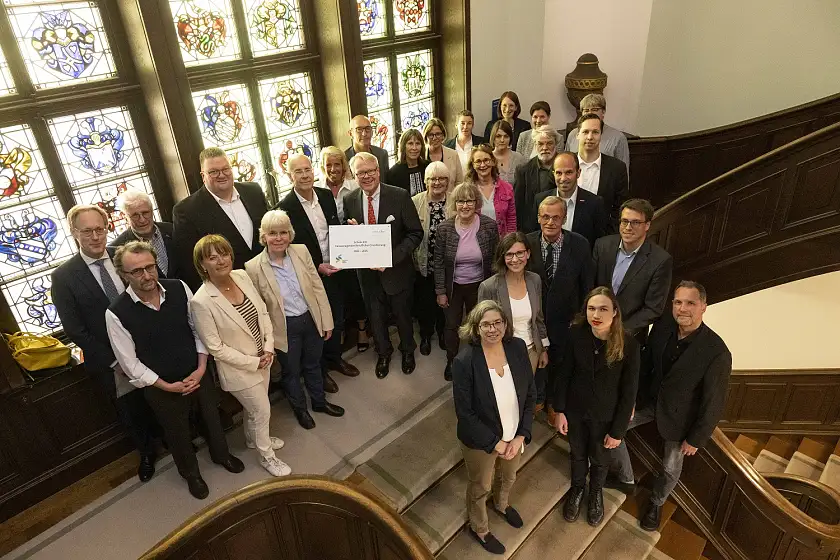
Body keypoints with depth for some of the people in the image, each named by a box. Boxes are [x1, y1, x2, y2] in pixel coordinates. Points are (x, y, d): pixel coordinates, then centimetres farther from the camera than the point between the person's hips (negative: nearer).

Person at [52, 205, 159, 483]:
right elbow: (74, 329, -11)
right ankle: (146, 453, 46)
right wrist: (113, 360, -12)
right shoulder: (63, 277, -12)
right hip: (109, 363, -1)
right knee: (130, 413, 19)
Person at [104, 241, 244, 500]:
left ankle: (221, 454, 55)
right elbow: (130, 364, -14)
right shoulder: (116, 313, -23)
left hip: (198, 374, 3)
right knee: (178, 433, 21)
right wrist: (167, 386, -14)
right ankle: (191, 473, 51)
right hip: (160, 387, -2)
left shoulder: (179, 288, -16)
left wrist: (201, 369, -10)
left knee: (212, 416, 25)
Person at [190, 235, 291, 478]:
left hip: (262, 358, 6)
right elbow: (215, 347, -21)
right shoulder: (201, 302, -27)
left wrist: (269, 347, -8)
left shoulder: (242, 276, -10)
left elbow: (263, 311, 1)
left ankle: (253, 439, 57)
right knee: (262, 412, 11)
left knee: (254, 407, 27)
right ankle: (267, 456, 38)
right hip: (239, 368, -6)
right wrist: (253, 363, -17)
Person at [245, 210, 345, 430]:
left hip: (311, 319, 3)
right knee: (291, 371, 19)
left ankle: (319, 401, 49)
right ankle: (299, 408, 45)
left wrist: (326, 321, -1)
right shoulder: (254, 267, -16)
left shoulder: (301, 252, -8)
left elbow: (318, 288, -3)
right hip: (285, 328, -3)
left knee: (313, 364, 24)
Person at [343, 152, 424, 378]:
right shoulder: (349, 201, -5)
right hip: (367, 271, 2)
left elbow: (415, 233, -13)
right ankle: (383, 353, 47)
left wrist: (391, 257, -23)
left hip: (397, 269, -2)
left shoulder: (400, 196, -15)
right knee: (376, 317, 20)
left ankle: (408, 351, 46)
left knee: (403, 315, 18)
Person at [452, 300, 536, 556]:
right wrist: (494, 442, -18)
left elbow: (529, 395, -7)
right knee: (480, 487, 23)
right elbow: (465, 413, -22)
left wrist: (521, 436, -12)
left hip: (514, 436, 4)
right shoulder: (464, 361, -29)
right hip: (480, 441, -4)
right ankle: (479, 529, 53)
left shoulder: (518, 347, -16)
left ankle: (502, 504, 66)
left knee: (508, 477, 32)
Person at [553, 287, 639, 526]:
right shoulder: (576, 335, -21)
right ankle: (577, 488, 56)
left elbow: (628, 393, -14)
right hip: (575, 410, 1)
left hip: (604, 416, -1)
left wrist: (618, 431, -9)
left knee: (599, 458, 25)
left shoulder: (629, 345, -25)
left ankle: (596, 492, 56)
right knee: (577, 454, 25)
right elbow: (564, 374, -8)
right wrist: (559, 410, -4)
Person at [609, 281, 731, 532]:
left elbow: (714, 403, -19)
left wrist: (696, 439, -10)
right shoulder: (663, 325, -18)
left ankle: (656, 503, 47)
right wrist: (634, 394, 5)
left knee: (671, 469, 15)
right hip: (649, 399, 4)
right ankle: (625, 478, 33)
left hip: (679, 415, -4)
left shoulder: (717, 352, -31)